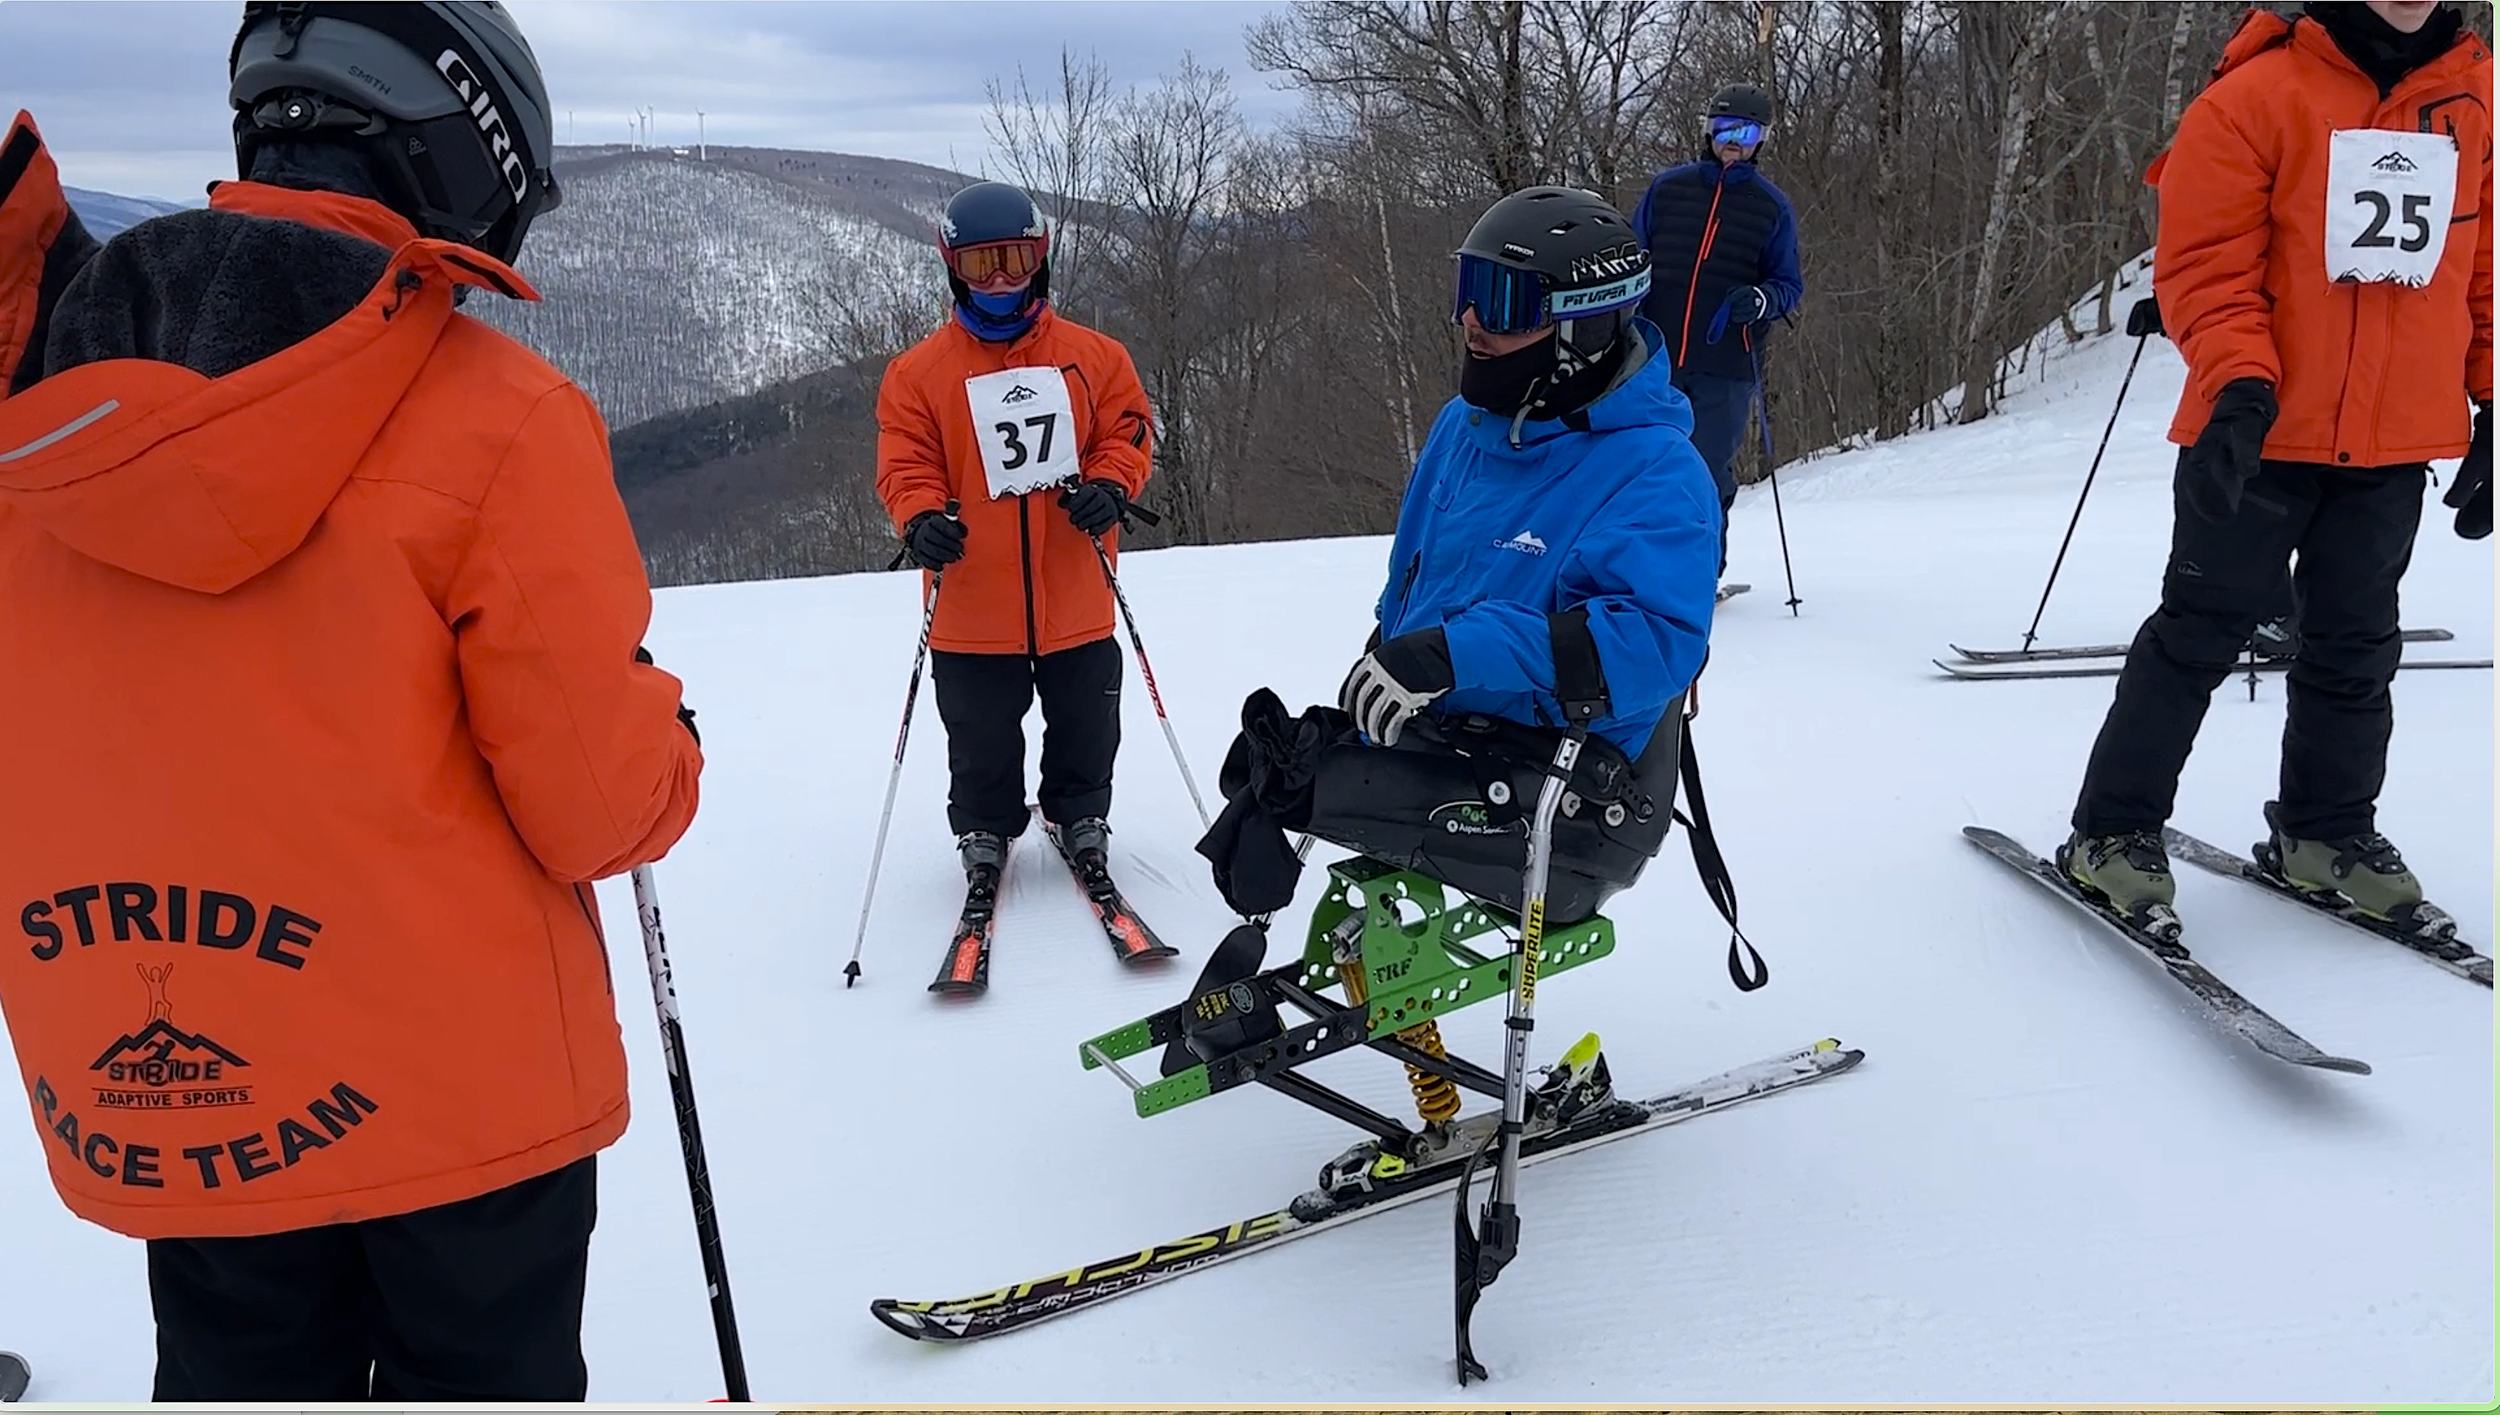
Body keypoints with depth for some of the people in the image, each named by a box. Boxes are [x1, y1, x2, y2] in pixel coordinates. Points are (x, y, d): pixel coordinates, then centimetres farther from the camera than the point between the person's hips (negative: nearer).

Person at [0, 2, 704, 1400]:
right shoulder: (501, 419, -19)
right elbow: (604, 807, -16)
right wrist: (668, 738, 4)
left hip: (152, 1102, 5)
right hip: (463, 1086, -4)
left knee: (243, 1379, 23)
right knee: (486, 1378, 17)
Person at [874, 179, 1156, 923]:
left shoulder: (1093, 356, 3)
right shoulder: (920, 371, 0)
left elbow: (1129, 432, 4)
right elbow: (904, 465, -2)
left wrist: (1110, 486, -16)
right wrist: (920, 519, -22)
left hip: (1076, 603, 1)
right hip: (972, 610, -1)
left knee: (1086, 729, 16)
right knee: (982, 744, 11)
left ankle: (1080, 819, 37)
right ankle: (984, 834, 31)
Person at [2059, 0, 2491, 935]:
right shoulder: (2258, 96, -8)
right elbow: (2206, 264, -11)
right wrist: (2239, 382, -24)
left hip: (2397, 444, 5)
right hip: (2258, 434, -4)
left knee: (2355, 647, 12)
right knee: (2200, 634, 0)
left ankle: (2327, 831, 28)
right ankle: (2114, 832, 10)